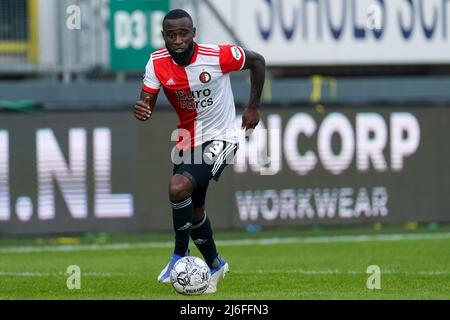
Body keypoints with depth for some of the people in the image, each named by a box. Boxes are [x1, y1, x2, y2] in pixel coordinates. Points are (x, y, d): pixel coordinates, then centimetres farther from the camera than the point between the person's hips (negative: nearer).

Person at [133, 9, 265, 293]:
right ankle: (215, 265, 41)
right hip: (188, 140, 6)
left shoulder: (217, 56, -21)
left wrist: (254, 108, -1)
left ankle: (180, 255, -8)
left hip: (220, 138, -6)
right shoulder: (158, 63, -11)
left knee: (179, 187, -27)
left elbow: (257, 61, -5)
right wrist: (142, 110, -35)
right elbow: (147, 103, -9)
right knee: (194, 210, 16)